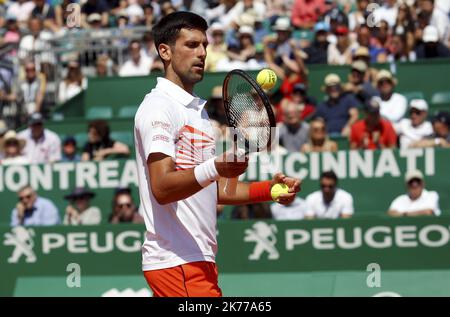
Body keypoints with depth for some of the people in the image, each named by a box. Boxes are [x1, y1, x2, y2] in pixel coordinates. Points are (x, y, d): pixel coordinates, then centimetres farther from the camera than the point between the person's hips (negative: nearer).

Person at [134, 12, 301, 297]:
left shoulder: (197, 110, 21)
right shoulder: (158, 107, -9)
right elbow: (162, 188, -21)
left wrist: (270, 189, 8)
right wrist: (214, 168, -37)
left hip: (198, 260, 10)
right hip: (176, 262, -10)